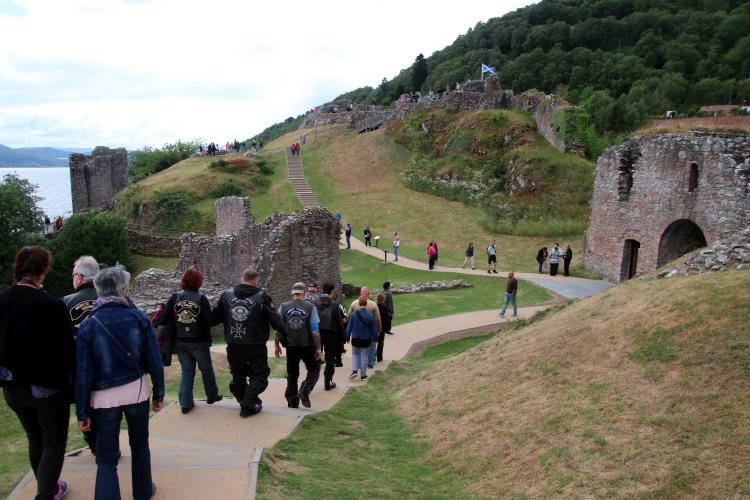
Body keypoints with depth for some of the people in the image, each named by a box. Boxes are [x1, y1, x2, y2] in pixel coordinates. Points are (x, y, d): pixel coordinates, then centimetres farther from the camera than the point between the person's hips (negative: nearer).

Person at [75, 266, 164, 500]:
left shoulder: (88, 325, -9)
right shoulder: (139, 318, -8)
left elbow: (83, 374, -8)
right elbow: (154, 361, -4)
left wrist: (82, 412, 1)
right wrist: (159, 393, 8)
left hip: (104, 397, -1)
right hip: (137, 392, 2)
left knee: (107, 458, 8)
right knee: (140, 445, 22)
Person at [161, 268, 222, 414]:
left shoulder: (175, 297, -8)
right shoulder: (201, 299, -15)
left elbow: (165, 319, -8)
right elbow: (209, 321, -17)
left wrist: (175, 324, 10)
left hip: (180, 342, 2)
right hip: (199, 342, -2)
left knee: (187, 371, 15)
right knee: (206, 368, 18)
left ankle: (185, 403, 13)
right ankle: (212, 395, 33)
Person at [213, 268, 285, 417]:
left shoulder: (226, 295, 0)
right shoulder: (262, 297, -12)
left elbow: (214, 318, 5)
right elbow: (275, 321, -12)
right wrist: (285, 331, 6)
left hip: (233, 346, 4)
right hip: (256, 347, -4)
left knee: (238, 375, 21)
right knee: (259, 376, 9)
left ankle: (243, 400, 30)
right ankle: (248, 405, -1)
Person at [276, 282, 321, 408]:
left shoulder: (283, 307, -3)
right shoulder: (310, 307, -8)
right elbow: (315, 331, -8)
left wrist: (277, 345, 11)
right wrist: (318, 348, -1)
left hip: (291, 346, 2)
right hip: (307, 346, -2)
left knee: (292, 374, 16)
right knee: (314, 369, 16)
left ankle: (292, 401, 18)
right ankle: (304, 392, -3)